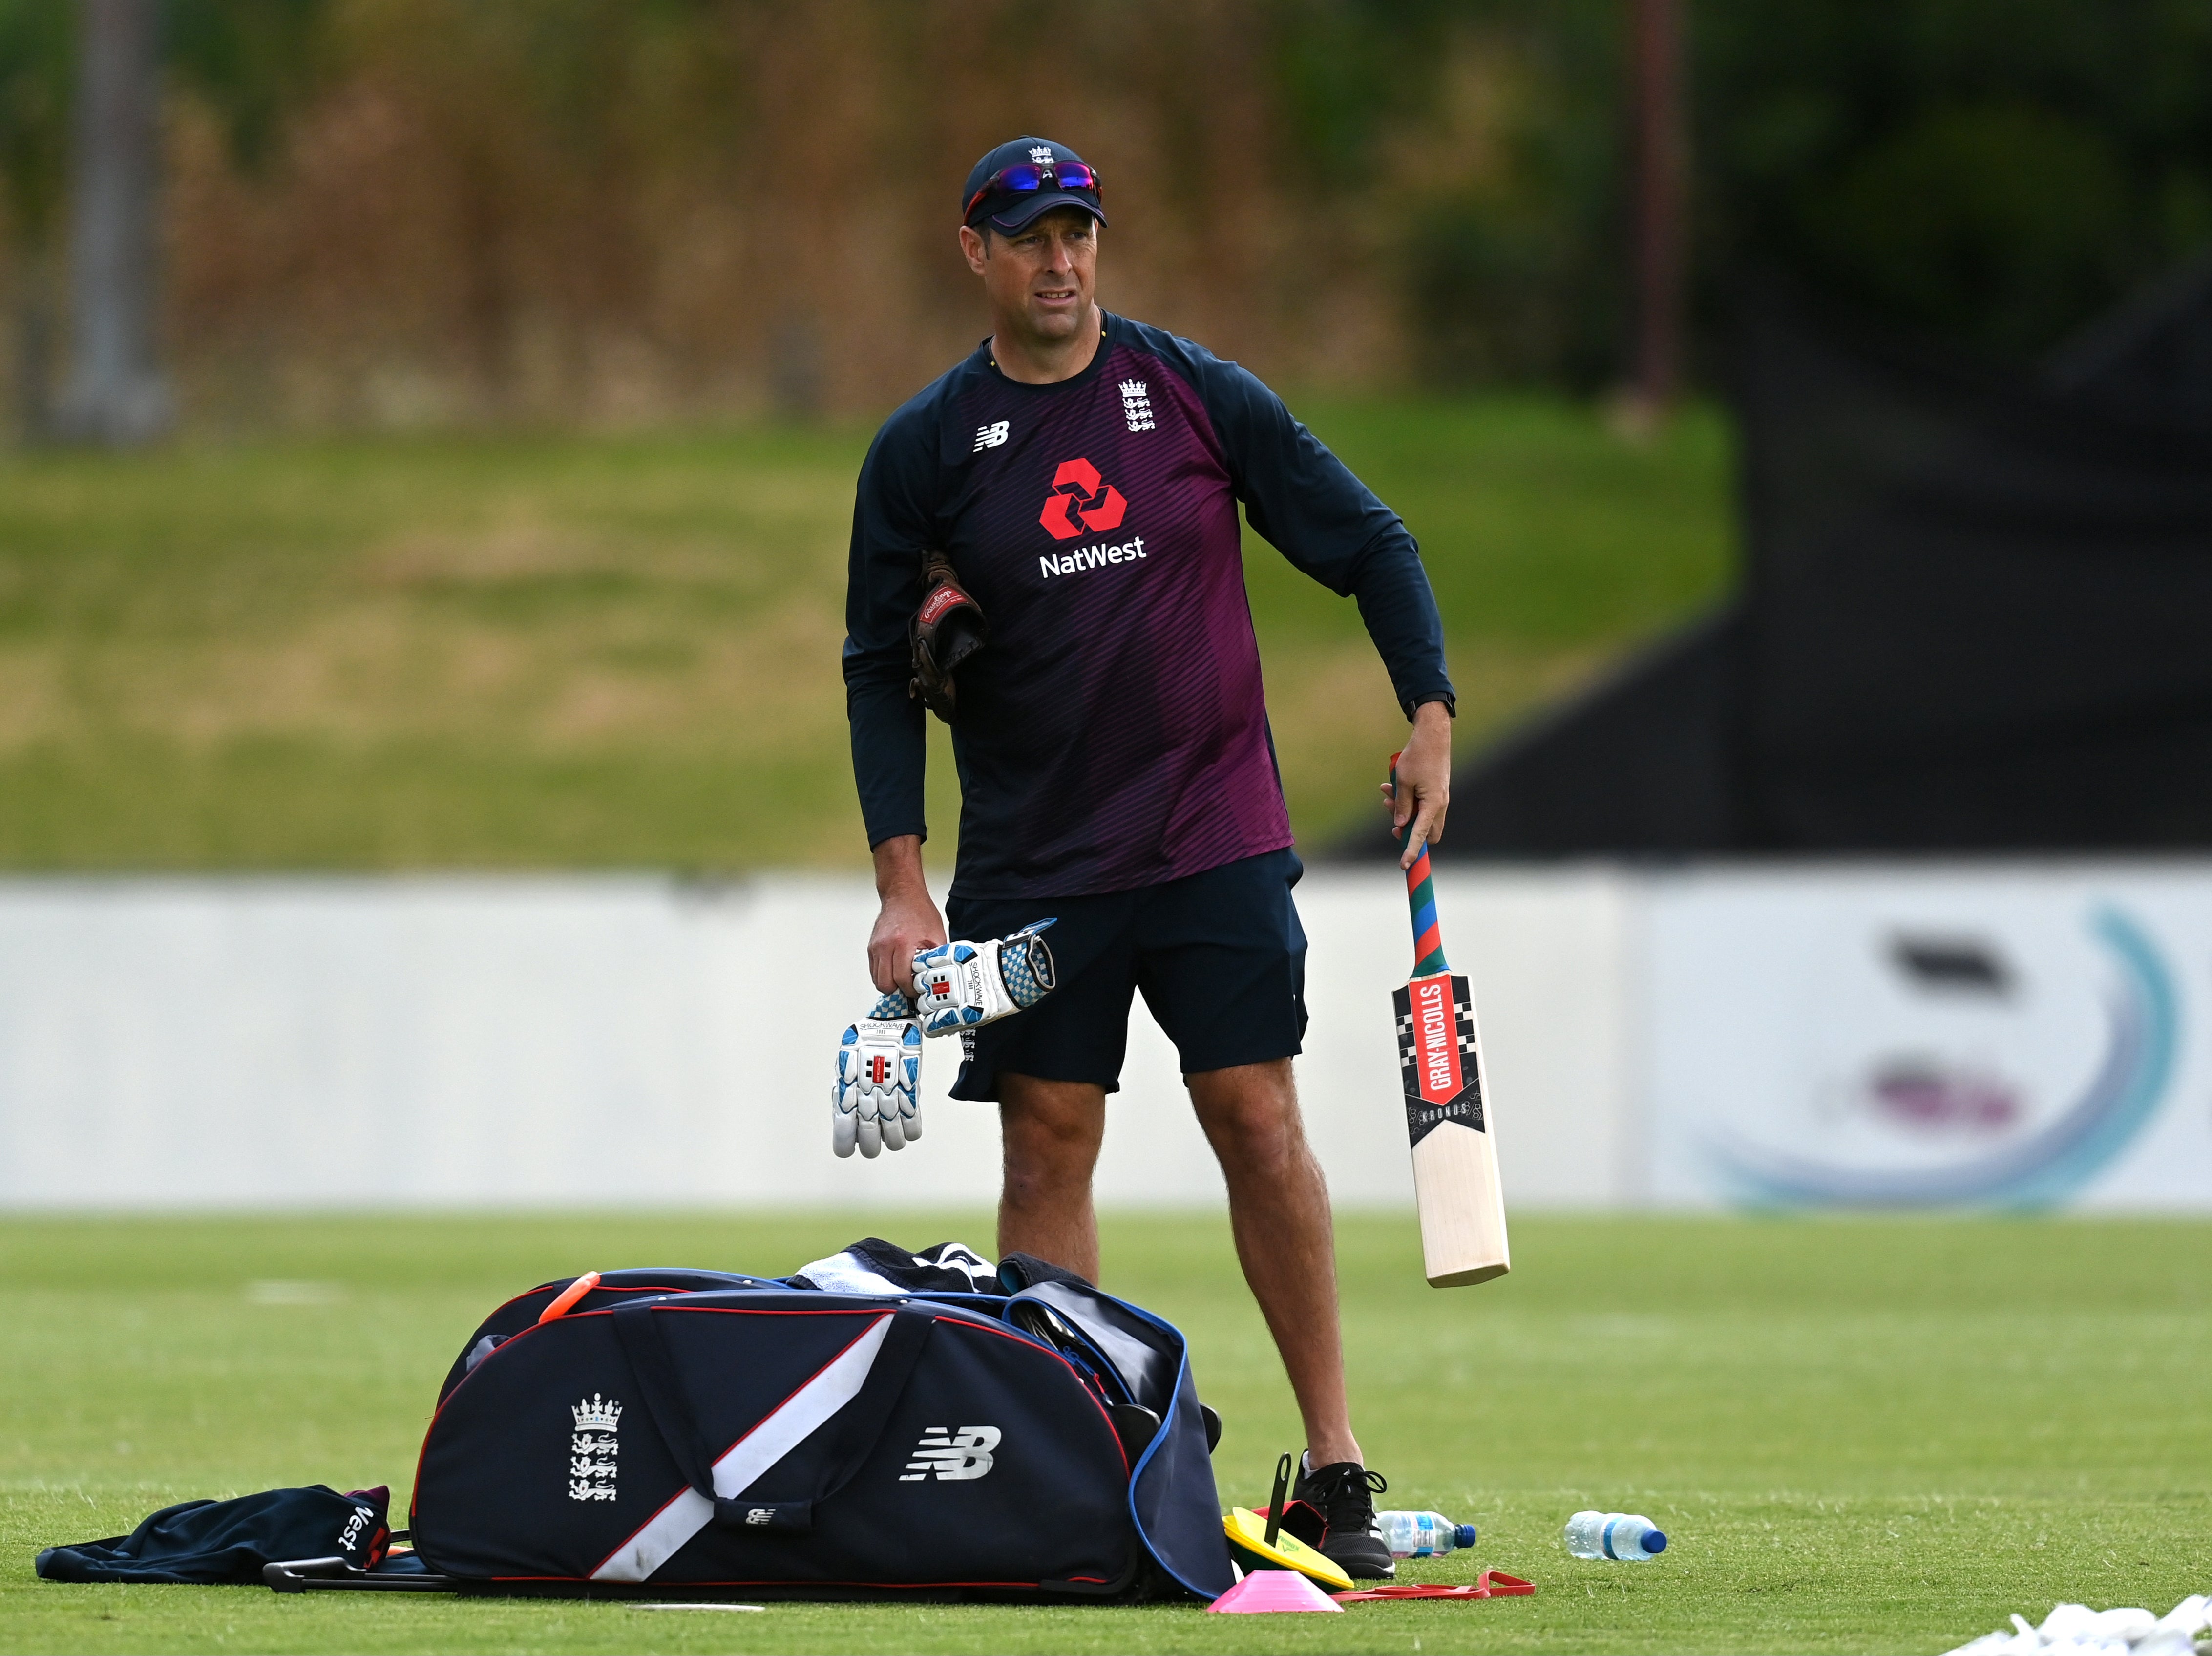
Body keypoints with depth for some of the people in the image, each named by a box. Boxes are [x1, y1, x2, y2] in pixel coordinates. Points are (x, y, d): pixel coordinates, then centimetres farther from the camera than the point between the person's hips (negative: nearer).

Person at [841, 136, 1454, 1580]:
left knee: (1259, 1122, -7)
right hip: (1030, 865, 1)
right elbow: (880, 673, 4)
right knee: (1048, 1144, -1)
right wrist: (904, 884, -5)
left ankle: (1336, 1463, -4)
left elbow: (1370, 544, 7)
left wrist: (1431, 717, -6)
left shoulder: (1201, 397, 1)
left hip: (1216, 841, -1)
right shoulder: (923, 450, 2)